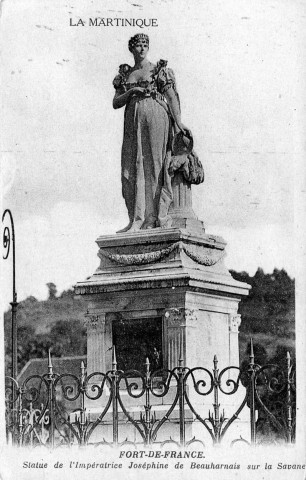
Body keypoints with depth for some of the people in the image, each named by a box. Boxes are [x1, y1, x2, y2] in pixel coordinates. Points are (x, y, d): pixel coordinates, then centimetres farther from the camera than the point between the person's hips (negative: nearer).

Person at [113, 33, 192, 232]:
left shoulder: (159, 70, 7)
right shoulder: (124, 75, 17)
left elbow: (171, 97, -1)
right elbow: (116, 103, 12)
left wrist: (179, 122, -12)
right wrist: (131, 92, -6)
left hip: (156, 118, -4)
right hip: (133, 121, 4)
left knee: (154, 164, -7)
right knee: (132, 168, -4)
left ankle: (155, 218, -7)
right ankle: (137, 220, -5)